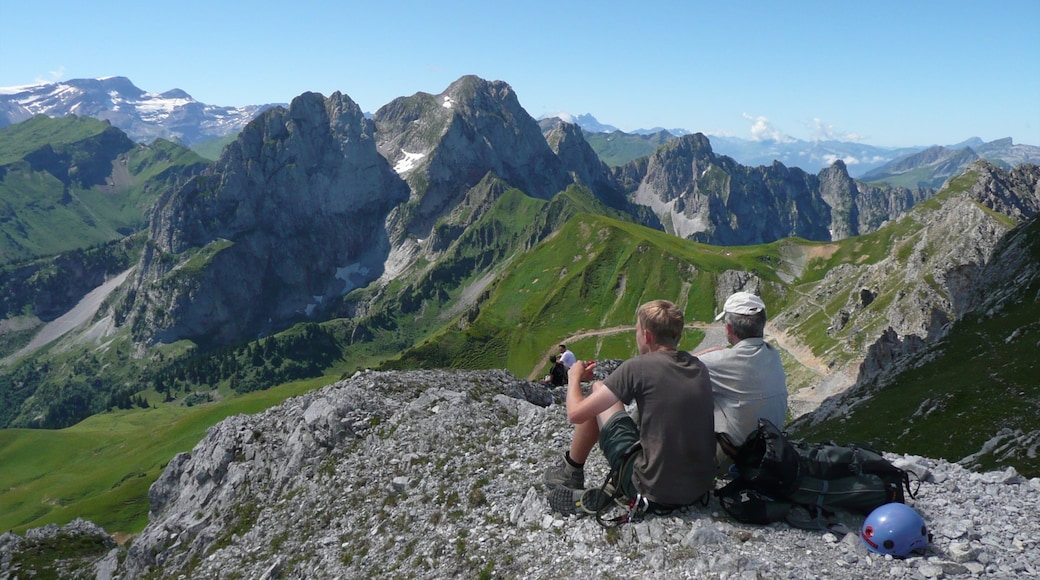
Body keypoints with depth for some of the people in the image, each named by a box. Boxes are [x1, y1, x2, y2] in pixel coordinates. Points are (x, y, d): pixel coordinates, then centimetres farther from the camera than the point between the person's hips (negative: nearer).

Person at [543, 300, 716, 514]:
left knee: (598, 389, 9)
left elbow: (576, 414, -11)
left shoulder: (637, 367, -13)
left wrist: (574, 377, 10)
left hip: (654, 492, -6)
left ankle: (570, 473, 24)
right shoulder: (699, 367, 4)